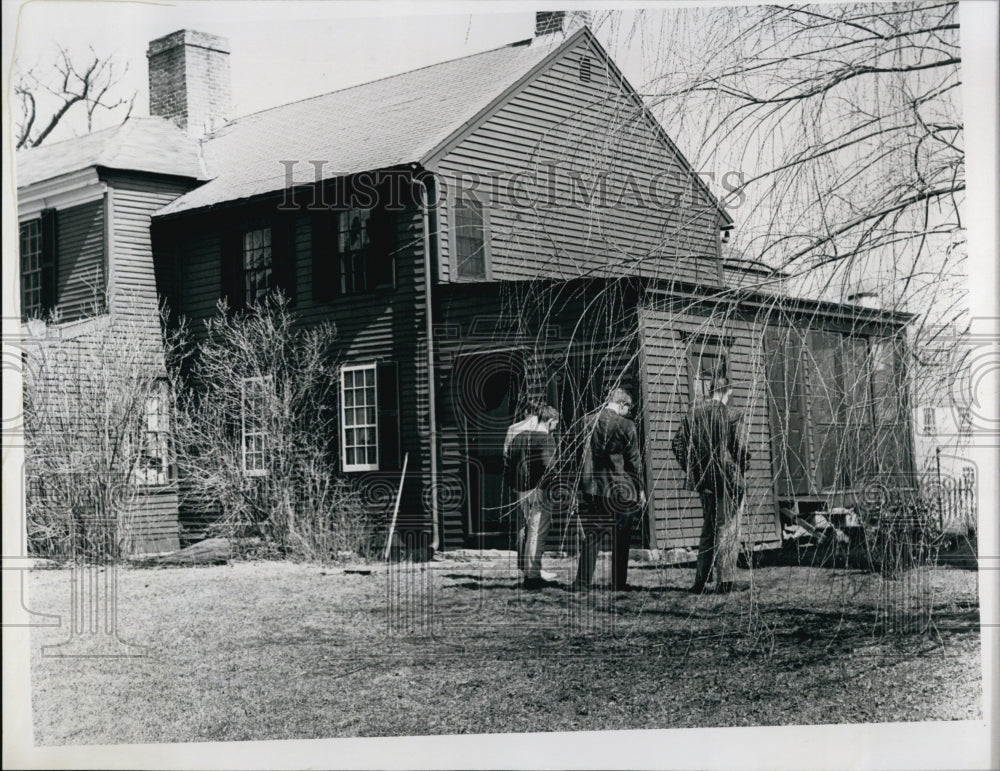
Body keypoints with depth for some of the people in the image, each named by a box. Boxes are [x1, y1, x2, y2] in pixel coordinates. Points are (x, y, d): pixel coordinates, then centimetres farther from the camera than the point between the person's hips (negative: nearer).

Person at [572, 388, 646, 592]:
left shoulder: (588, 421, 2)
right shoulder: (625, 426, -9)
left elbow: (579, 455, 8)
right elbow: (634, 460, -5)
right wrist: (640, 489, 6)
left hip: (590, 489, 3)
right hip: (620, 489, -3)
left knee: (591, 537, 9)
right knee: (620, 540, 8)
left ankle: (582, 582, 3)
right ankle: (619, 583, 12)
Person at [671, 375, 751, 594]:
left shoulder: (693, 413, 3)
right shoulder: (732, 416, -11)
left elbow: (677, 443, 3)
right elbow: (740, 448, -14)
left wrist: (690, 469, 11)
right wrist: (741, 469, 4)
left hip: (703, 481, 5)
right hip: (728, 478, -5)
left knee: (708, 529, 16)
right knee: (727, 528, 3)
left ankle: (701, 580, 16)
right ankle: (725, 580, 0)